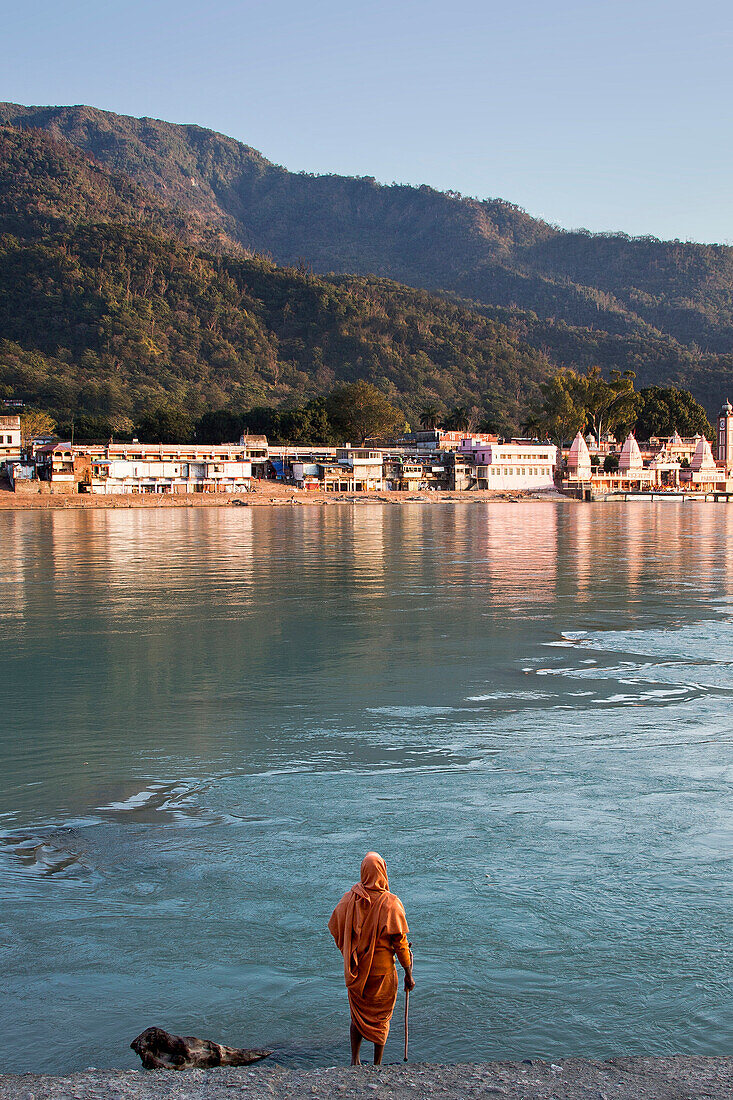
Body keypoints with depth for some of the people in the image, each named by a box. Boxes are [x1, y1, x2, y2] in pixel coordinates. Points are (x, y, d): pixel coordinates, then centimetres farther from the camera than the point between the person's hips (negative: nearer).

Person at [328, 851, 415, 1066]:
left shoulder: (349, 899, -7)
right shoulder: (390, 903, -16)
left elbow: (335, 929, 3)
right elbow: (400, 941, -14)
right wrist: (408, 974, -5)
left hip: (355, 968, 3)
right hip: (382, 968, -3)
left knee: (358, 1014, 19)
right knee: (380, 1016, 12)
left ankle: (355, 1060, 22)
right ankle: (377, 1064, 19)